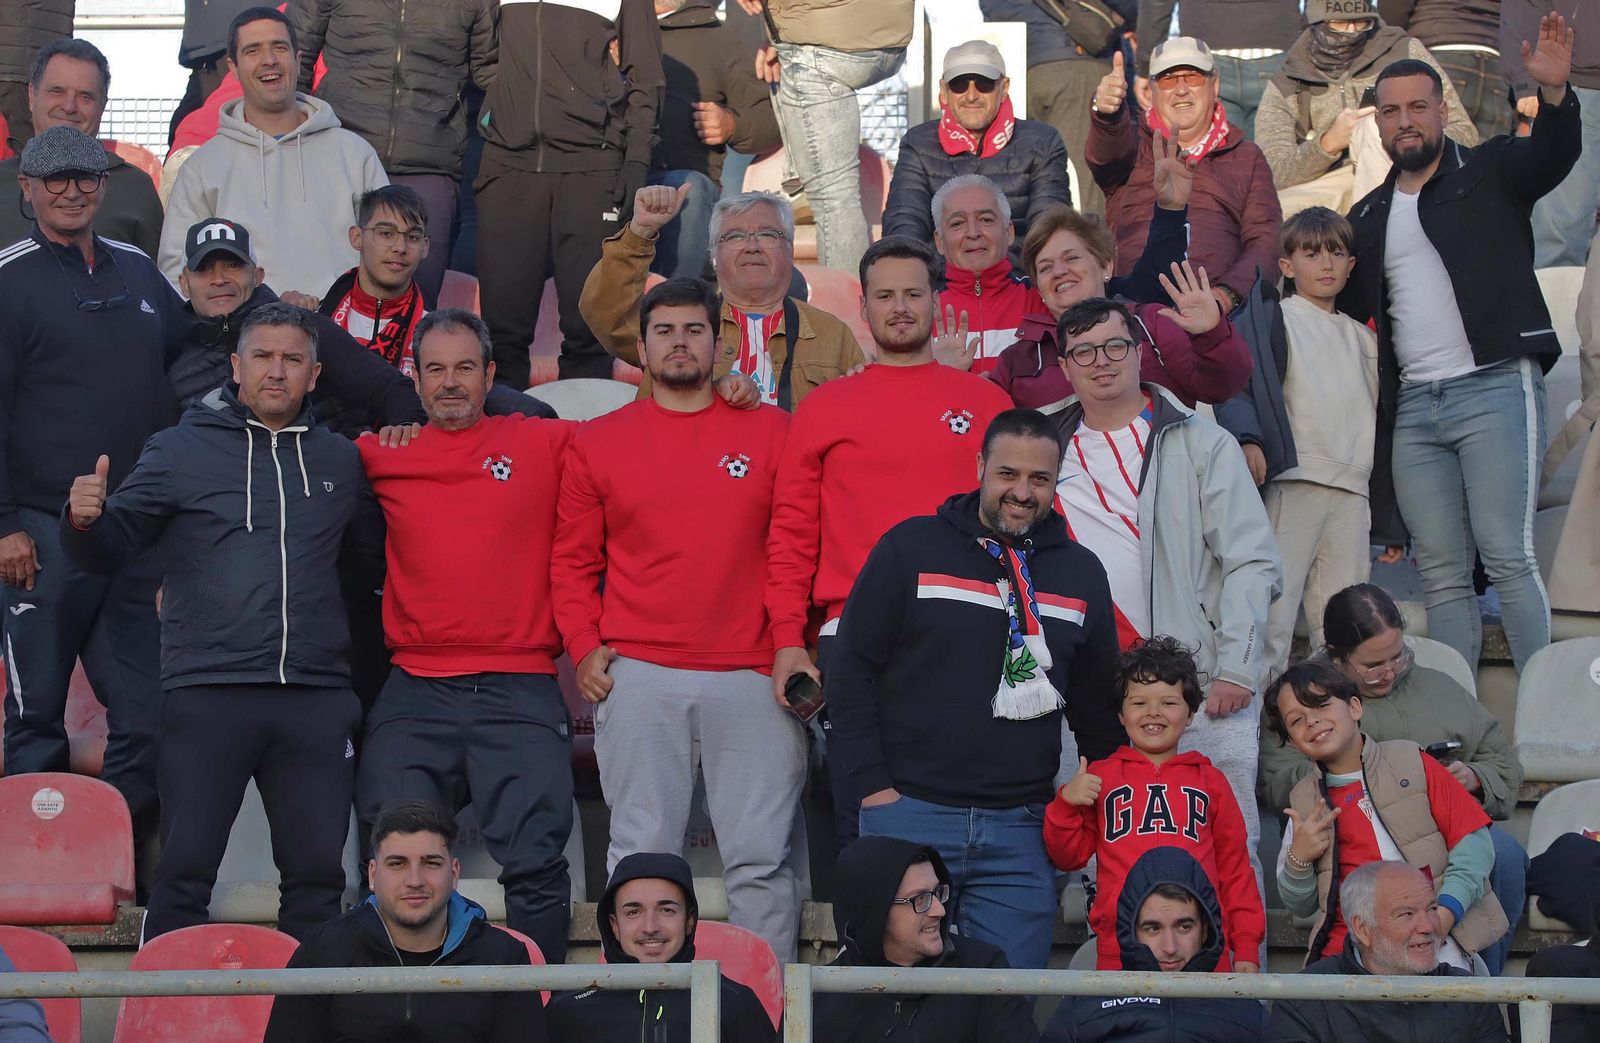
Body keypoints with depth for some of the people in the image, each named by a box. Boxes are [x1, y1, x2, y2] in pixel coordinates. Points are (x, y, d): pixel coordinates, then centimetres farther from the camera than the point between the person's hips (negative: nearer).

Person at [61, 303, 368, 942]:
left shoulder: (340, 460, 16)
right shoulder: (181, 450, 7)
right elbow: (110, 548, 5)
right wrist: (84, 521, -18)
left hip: (315, 698, 3)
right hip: (207, 692, -3)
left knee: (317, 871, 5)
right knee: (186, 867, -4)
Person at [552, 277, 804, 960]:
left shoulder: (769, 431, 9)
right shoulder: (598, 443, 12)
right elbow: (572, 560, 13)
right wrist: (584, 647, 0)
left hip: (751, 677, 0)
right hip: (637, 676, 1)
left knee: (761, 857, -1)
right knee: (640, 854, 1)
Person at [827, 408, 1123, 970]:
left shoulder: (1081, 573, 12)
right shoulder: (911, 548, 2)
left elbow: (1098, 702, 21)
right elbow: (849, 669, 1)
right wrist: (872, 786, -5)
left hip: (1021, 830, 3)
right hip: (909, 814, -2)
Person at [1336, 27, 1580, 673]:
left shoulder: (1490, 173, 6)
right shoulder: (1368, 218, 20)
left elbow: (1553, 155, -14)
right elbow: (1346, 309, 24)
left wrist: (1554, 93, -34)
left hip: (1495, 388, -5)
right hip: (1413, 408, 5)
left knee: (1508, 557, -12)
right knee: (1442, 575, 3)